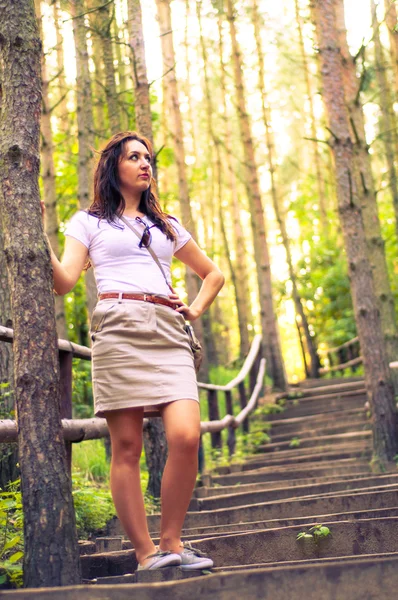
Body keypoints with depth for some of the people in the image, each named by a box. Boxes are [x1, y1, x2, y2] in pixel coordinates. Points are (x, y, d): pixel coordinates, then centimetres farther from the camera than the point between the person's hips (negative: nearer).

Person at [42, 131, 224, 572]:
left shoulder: (166, 225, 27)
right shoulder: (90, 222, 16)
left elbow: (214, 274, 34)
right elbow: (64, 281, 2)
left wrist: (195, 310, 17)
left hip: (168, 334, 3)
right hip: (119, 330, -3)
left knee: (186, 437, -15)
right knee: (127, 447, -7)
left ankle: (171, 542, -1)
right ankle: (145, 554, 0)